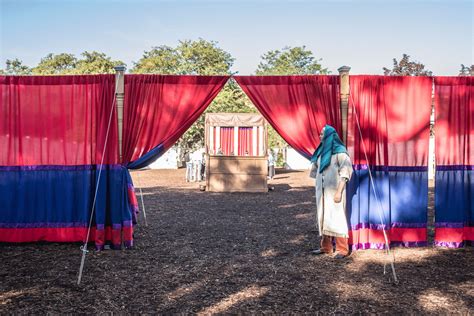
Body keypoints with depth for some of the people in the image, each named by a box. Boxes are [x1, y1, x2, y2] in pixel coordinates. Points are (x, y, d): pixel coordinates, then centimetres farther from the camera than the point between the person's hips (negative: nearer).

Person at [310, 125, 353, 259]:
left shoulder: (339, 152, -9)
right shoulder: (322, 150, 13)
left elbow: (345, 172, -14)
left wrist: (339, 191, -19)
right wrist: (318, 188, 17)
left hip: (334, 191, -7)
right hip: (322, 191, 7)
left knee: (336, 218, -5)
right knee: (323, 217, 12)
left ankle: (342, 249, 5)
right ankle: (325, 247, 22)